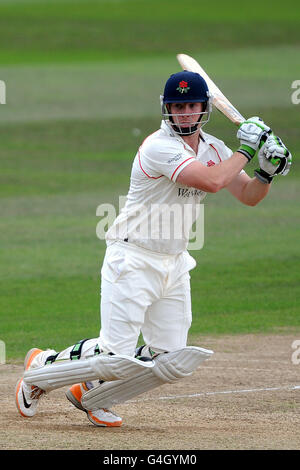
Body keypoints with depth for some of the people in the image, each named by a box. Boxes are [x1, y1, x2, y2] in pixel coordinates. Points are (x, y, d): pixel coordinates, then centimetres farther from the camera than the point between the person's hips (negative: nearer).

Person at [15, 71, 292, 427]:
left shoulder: (213, 149, 8)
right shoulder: (159, 147, -19)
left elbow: (249, 196, 11)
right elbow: (212, 181, -30)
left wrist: (268, 170, -9)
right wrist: (246, 149, -18)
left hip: (174, 264, 8)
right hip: (133, 260, -8)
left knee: (172, 362, 1)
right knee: (117, 355, -12)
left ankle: (89, 395, 19)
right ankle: (42, 368, 15)